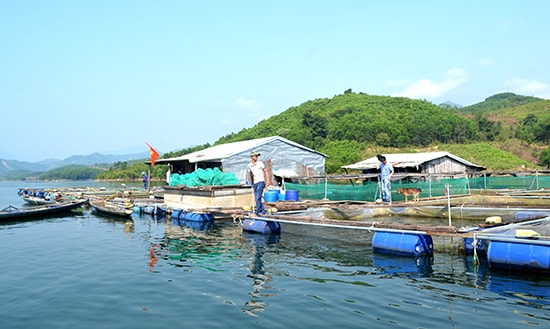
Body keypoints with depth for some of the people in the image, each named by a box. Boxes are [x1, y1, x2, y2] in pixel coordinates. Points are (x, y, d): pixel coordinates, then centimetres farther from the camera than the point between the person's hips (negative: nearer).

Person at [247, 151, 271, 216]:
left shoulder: (260, 163, -2)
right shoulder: (249, 166, 8)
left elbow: (265, 171, 1)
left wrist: (268, 180, -7)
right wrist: (252, 185, 20)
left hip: (261, 182, -5)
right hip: (255, 183, 5)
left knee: (258, 198, -15)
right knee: (256, 199, 5)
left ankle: (257, 212, -14)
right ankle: (263, 211, 17)